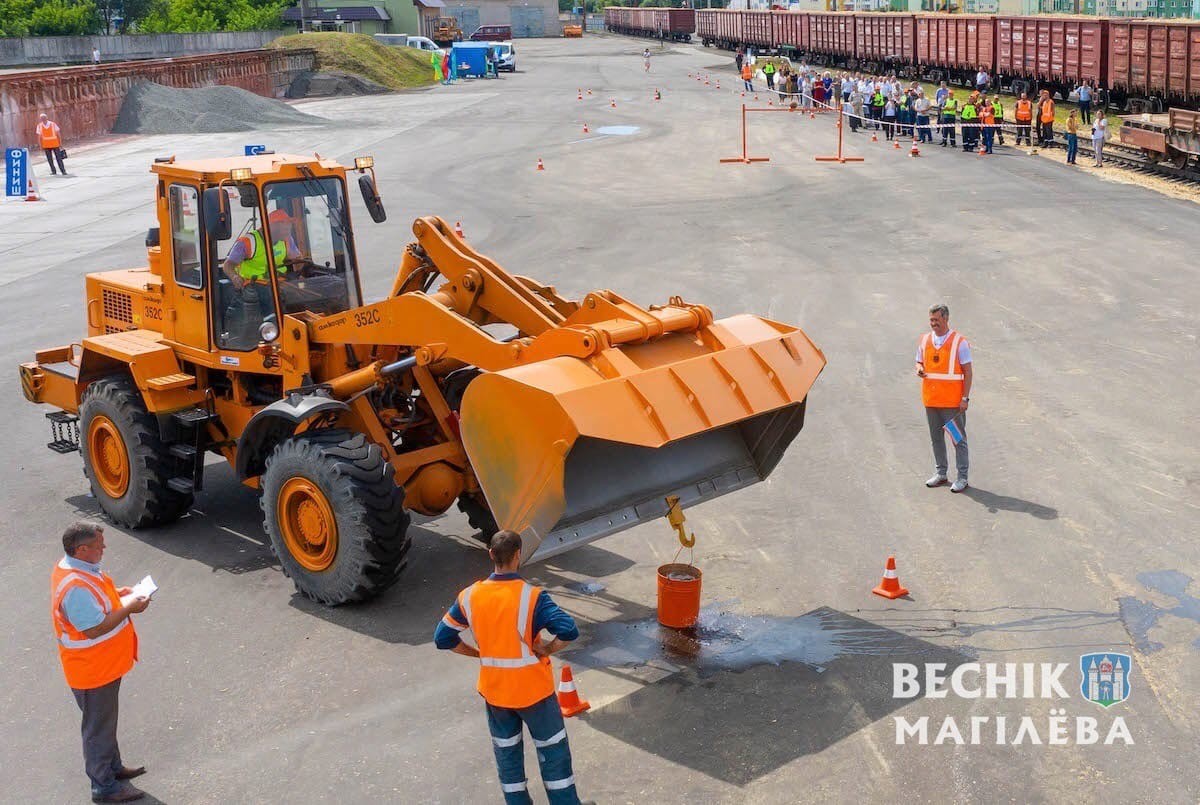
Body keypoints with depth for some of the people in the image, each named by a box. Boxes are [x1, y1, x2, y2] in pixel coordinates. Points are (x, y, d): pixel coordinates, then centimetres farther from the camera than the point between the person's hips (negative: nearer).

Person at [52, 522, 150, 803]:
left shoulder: (74, 568, -1)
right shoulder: (76, 587, -34)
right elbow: (95, 629, -31)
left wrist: (117, 594, 3)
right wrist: (129, 609, -25)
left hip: (105, 665, 10)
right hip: (94, 671, -10)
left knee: (106, 720, 26)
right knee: (98, 726, 8)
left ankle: (113, 766, 44)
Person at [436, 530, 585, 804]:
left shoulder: (469, 597, -9)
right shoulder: (531, 597, -22)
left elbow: (443, 638, 0)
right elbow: (569, 631, -30)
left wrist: (480, 653, 7)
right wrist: (546, 650, -13)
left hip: (494, 691, 4)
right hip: (533, 689, -4)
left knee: (506, 753, 20)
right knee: (553, 751, 14)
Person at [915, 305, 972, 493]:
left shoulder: (959, 342, -6)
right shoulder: (924, 340, 7)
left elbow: (968, 372, -5)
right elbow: (919, 361, 18)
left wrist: (965, 398, -11)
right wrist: (919, 369, -8)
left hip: (953, 401, -5)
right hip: (931, 399, 5)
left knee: (959, 438, 1)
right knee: (936, 438, 12)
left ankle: (962, 477, 7)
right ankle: (940, 473, 24)